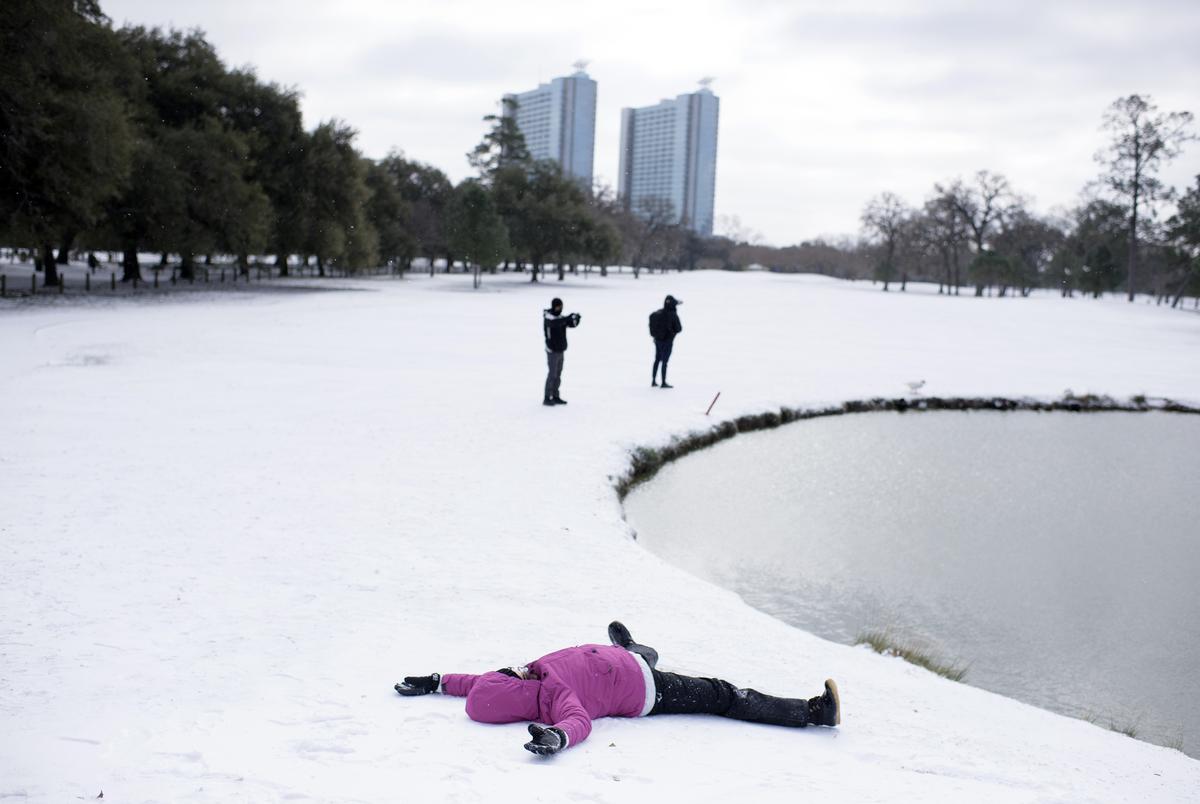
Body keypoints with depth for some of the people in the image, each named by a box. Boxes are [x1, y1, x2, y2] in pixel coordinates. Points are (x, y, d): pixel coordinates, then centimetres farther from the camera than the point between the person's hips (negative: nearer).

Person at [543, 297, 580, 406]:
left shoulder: (561, 317, 10)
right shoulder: (548, 317, -14)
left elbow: (573, 324, 4)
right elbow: (556, 323, -35)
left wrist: (576, 318, -18)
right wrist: (569, 317, -42)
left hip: (560, 351, 8)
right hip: (552, 351, -8)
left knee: (558, 374, 10)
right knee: (552, 374, -9)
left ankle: (555, 397, 17)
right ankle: (547, 398, -5)